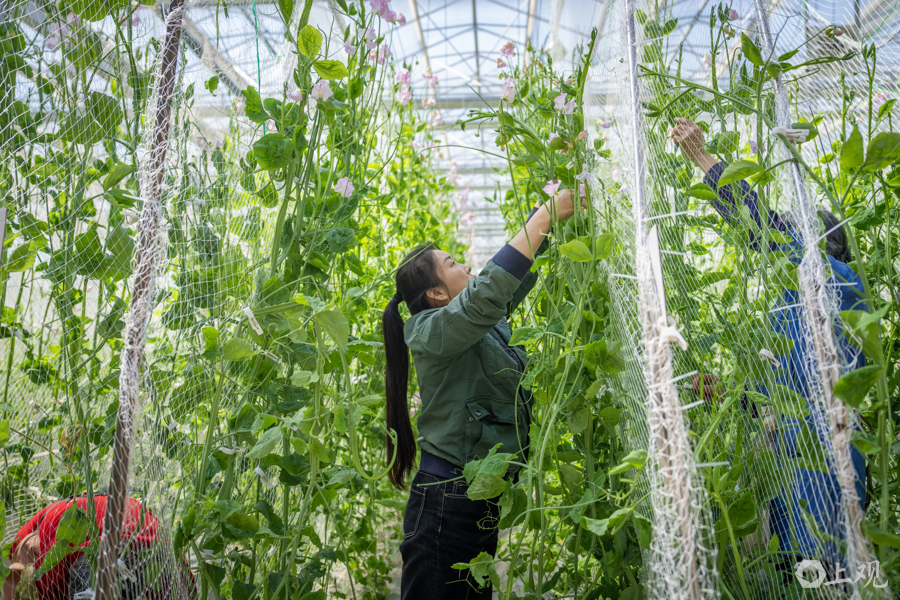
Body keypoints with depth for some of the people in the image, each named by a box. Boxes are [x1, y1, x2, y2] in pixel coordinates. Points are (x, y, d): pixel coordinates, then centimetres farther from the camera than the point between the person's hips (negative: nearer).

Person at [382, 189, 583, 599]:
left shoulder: (482, 324, 12)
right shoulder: (434, 330, -13)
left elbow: (517, 269, 18)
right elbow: (490, 289, -29)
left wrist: (549, 206, 13)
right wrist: (545, 215, -23)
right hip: (446, 501, -9)